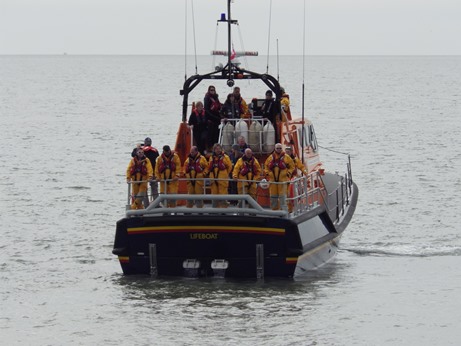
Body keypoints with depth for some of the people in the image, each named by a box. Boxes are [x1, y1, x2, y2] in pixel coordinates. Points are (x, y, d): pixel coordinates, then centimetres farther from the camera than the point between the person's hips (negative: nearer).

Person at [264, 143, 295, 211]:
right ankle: (274, 209, 18)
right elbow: (266, 165, 22)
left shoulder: (286, 157, 1)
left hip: (282, 179, -4)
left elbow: (292, 166, 6)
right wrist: (267, 173, 9)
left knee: (282, 194, -9)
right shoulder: (270, 157, 10)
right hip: (272, 179, 4)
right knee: (273, 195, 8)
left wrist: (288, 173, -4)